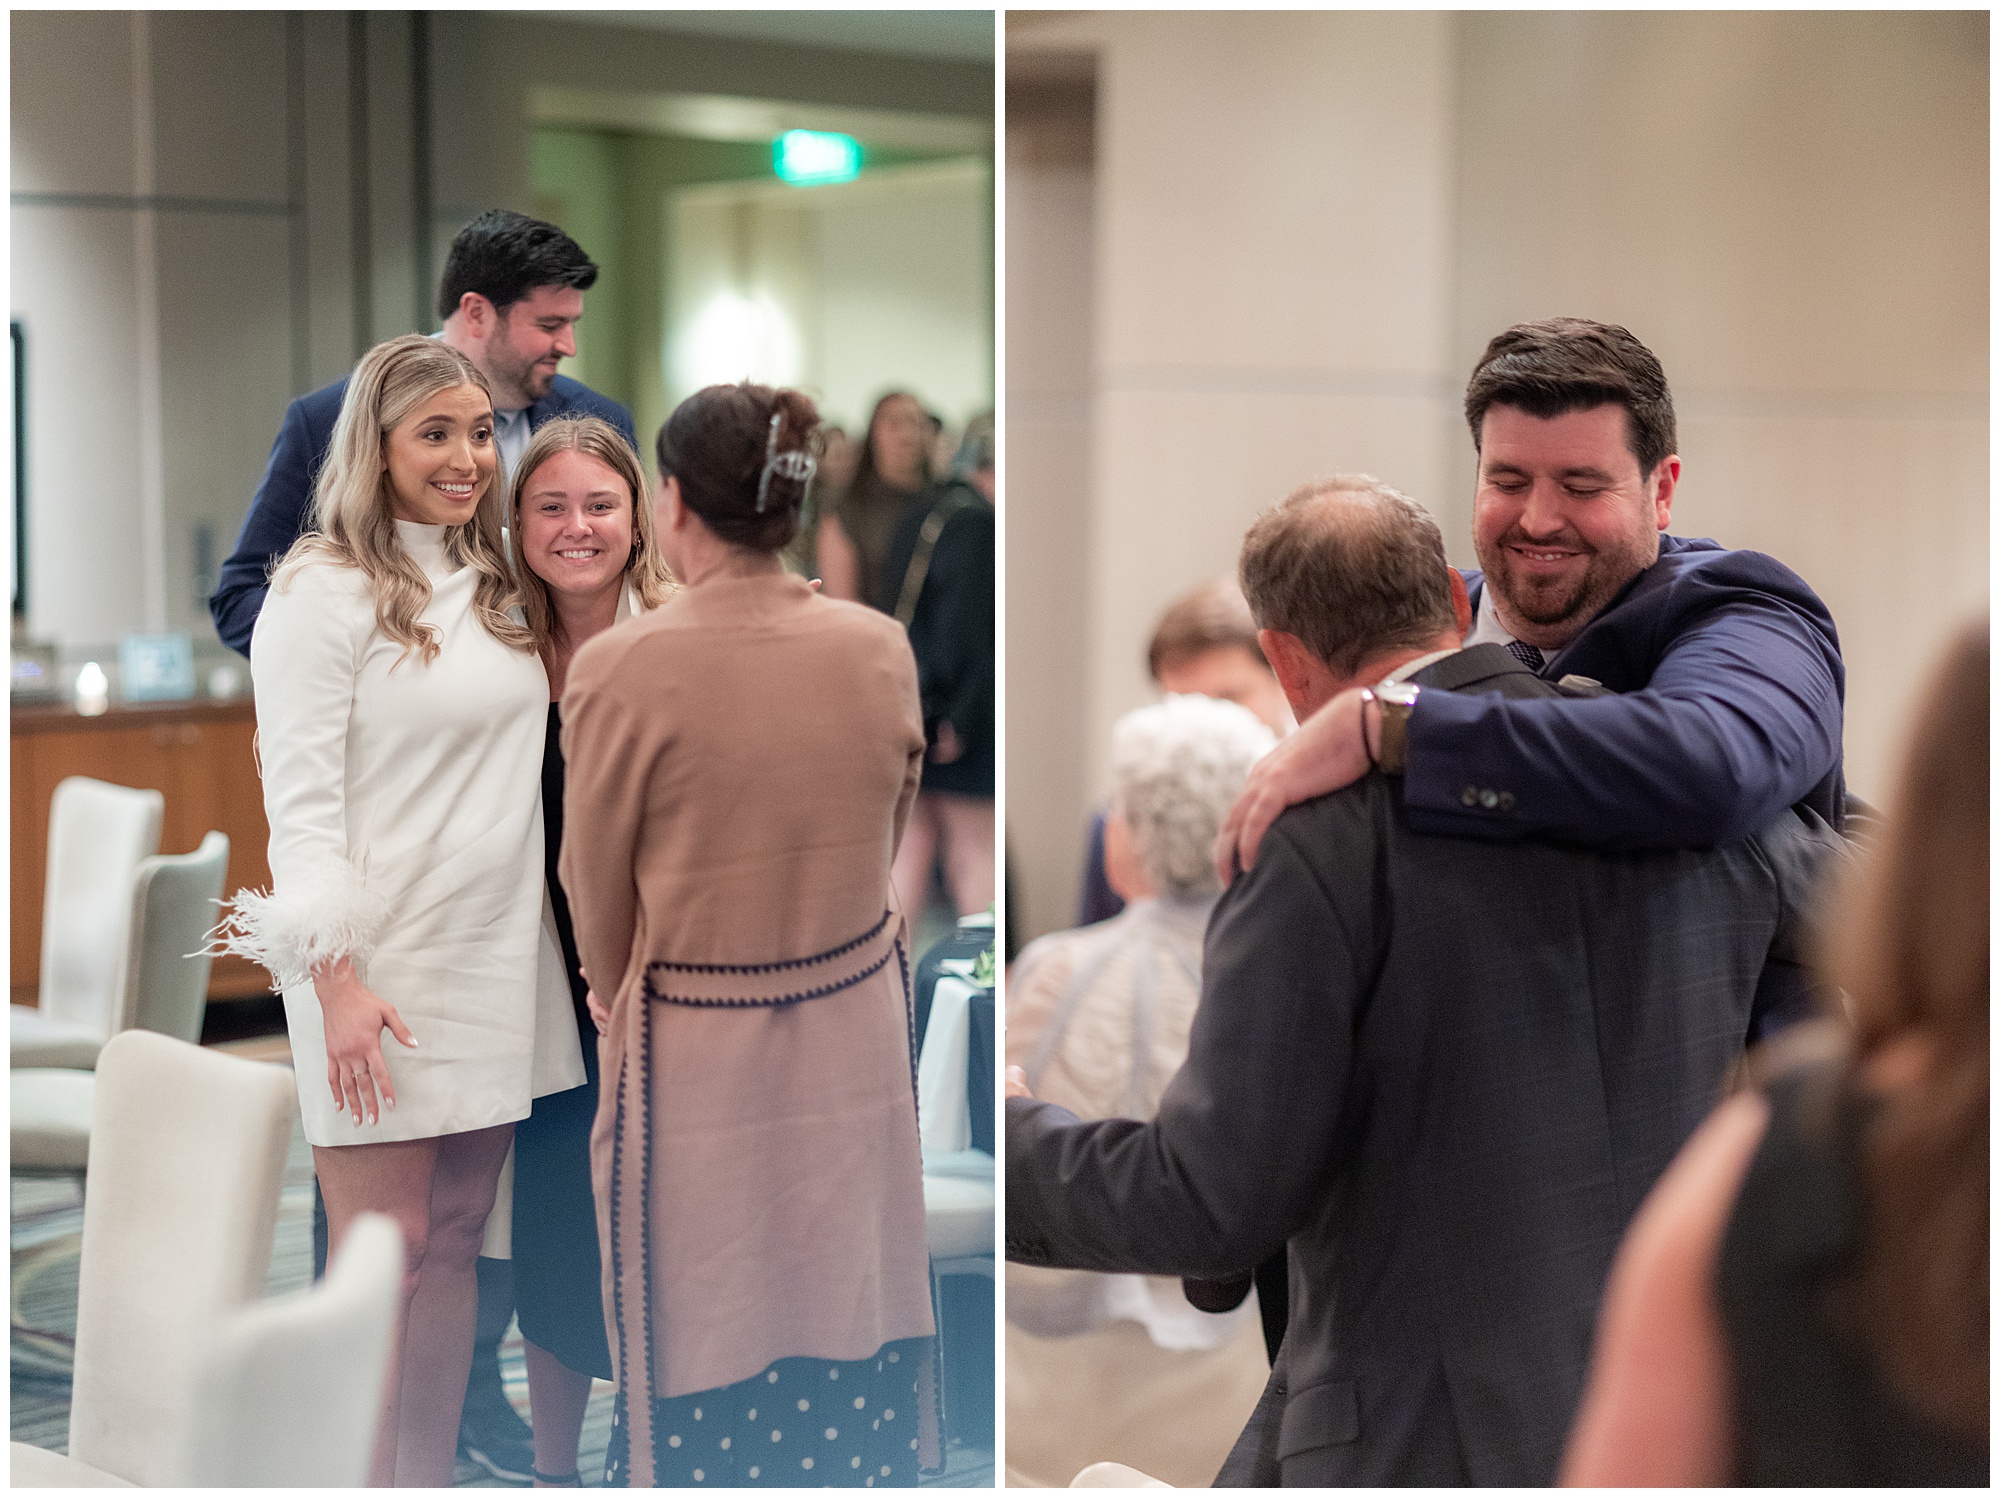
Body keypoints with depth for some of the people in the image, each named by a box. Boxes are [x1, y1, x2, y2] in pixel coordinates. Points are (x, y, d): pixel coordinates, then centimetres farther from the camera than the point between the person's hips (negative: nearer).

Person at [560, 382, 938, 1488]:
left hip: (698, 1056, -3)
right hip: (856, 1030, 3)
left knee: (705, 1329, 11)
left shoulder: (623, 670, -18)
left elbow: (598, 889, -6)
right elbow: (887, 836, 5)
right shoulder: (881, 649, -8)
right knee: (843, 1296, 17)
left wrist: (619, 1003, 13)